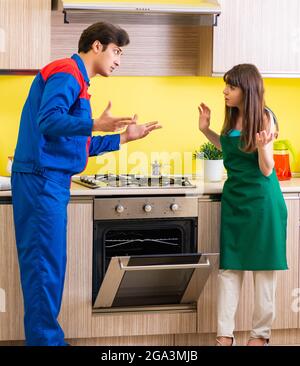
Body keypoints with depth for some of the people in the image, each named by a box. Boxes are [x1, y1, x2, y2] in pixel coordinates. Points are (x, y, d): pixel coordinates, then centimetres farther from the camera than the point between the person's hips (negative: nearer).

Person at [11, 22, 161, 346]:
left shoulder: (74, 79, 23)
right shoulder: (66, 73, -9)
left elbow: (80, 146, 24)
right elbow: (49, 121, -26)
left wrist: (123, 138, 22)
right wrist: (95, 125, -39)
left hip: (51, 182, 10)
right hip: (42, 179, -10)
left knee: (49, 264, 12)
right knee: (45, 263, -8)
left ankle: (46, 337, 18)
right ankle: (45, 338, -4)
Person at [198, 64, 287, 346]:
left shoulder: (264, 118, -12)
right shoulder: (233, 116, 6)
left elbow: (266, 169, -13)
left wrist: (263, 147, -33)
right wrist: (206, 130, 11)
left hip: (260, 200, -6)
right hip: (234, 196, 6)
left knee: (263, 267, 4)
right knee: (228, 267, 3)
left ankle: (261, 333, 15)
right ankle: (225, 334, 7)